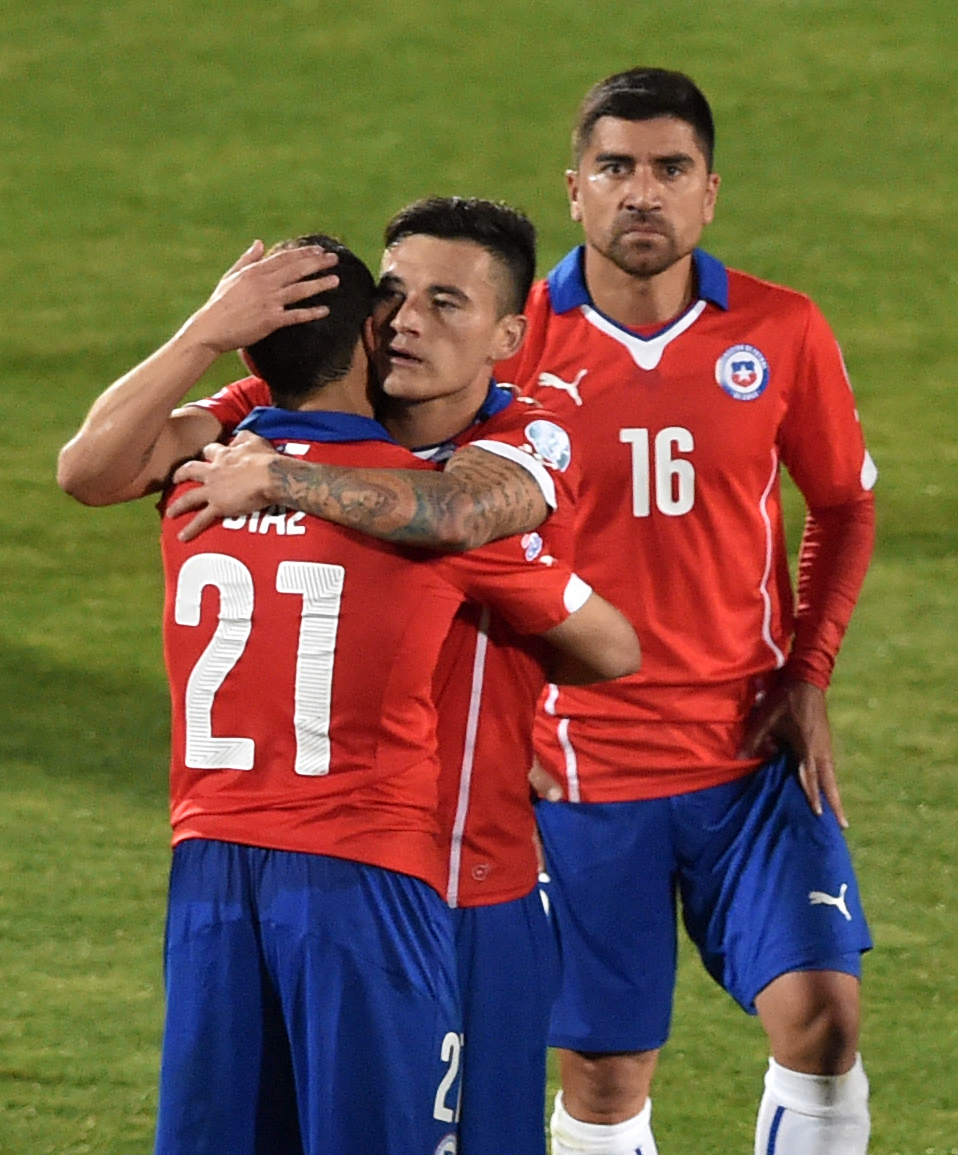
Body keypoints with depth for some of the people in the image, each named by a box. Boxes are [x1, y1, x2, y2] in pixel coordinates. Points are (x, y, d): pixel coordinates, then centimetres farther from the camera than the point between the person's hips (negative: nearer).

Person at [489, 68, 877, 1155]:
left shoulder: (781, 332, -2)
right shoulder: (516, 340, -6)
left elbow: (843, 506, 11)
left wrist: (807, 675, -1)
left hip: (750, 746, 1)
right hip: (578, 762, -1)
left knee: (820, 1018, -12)